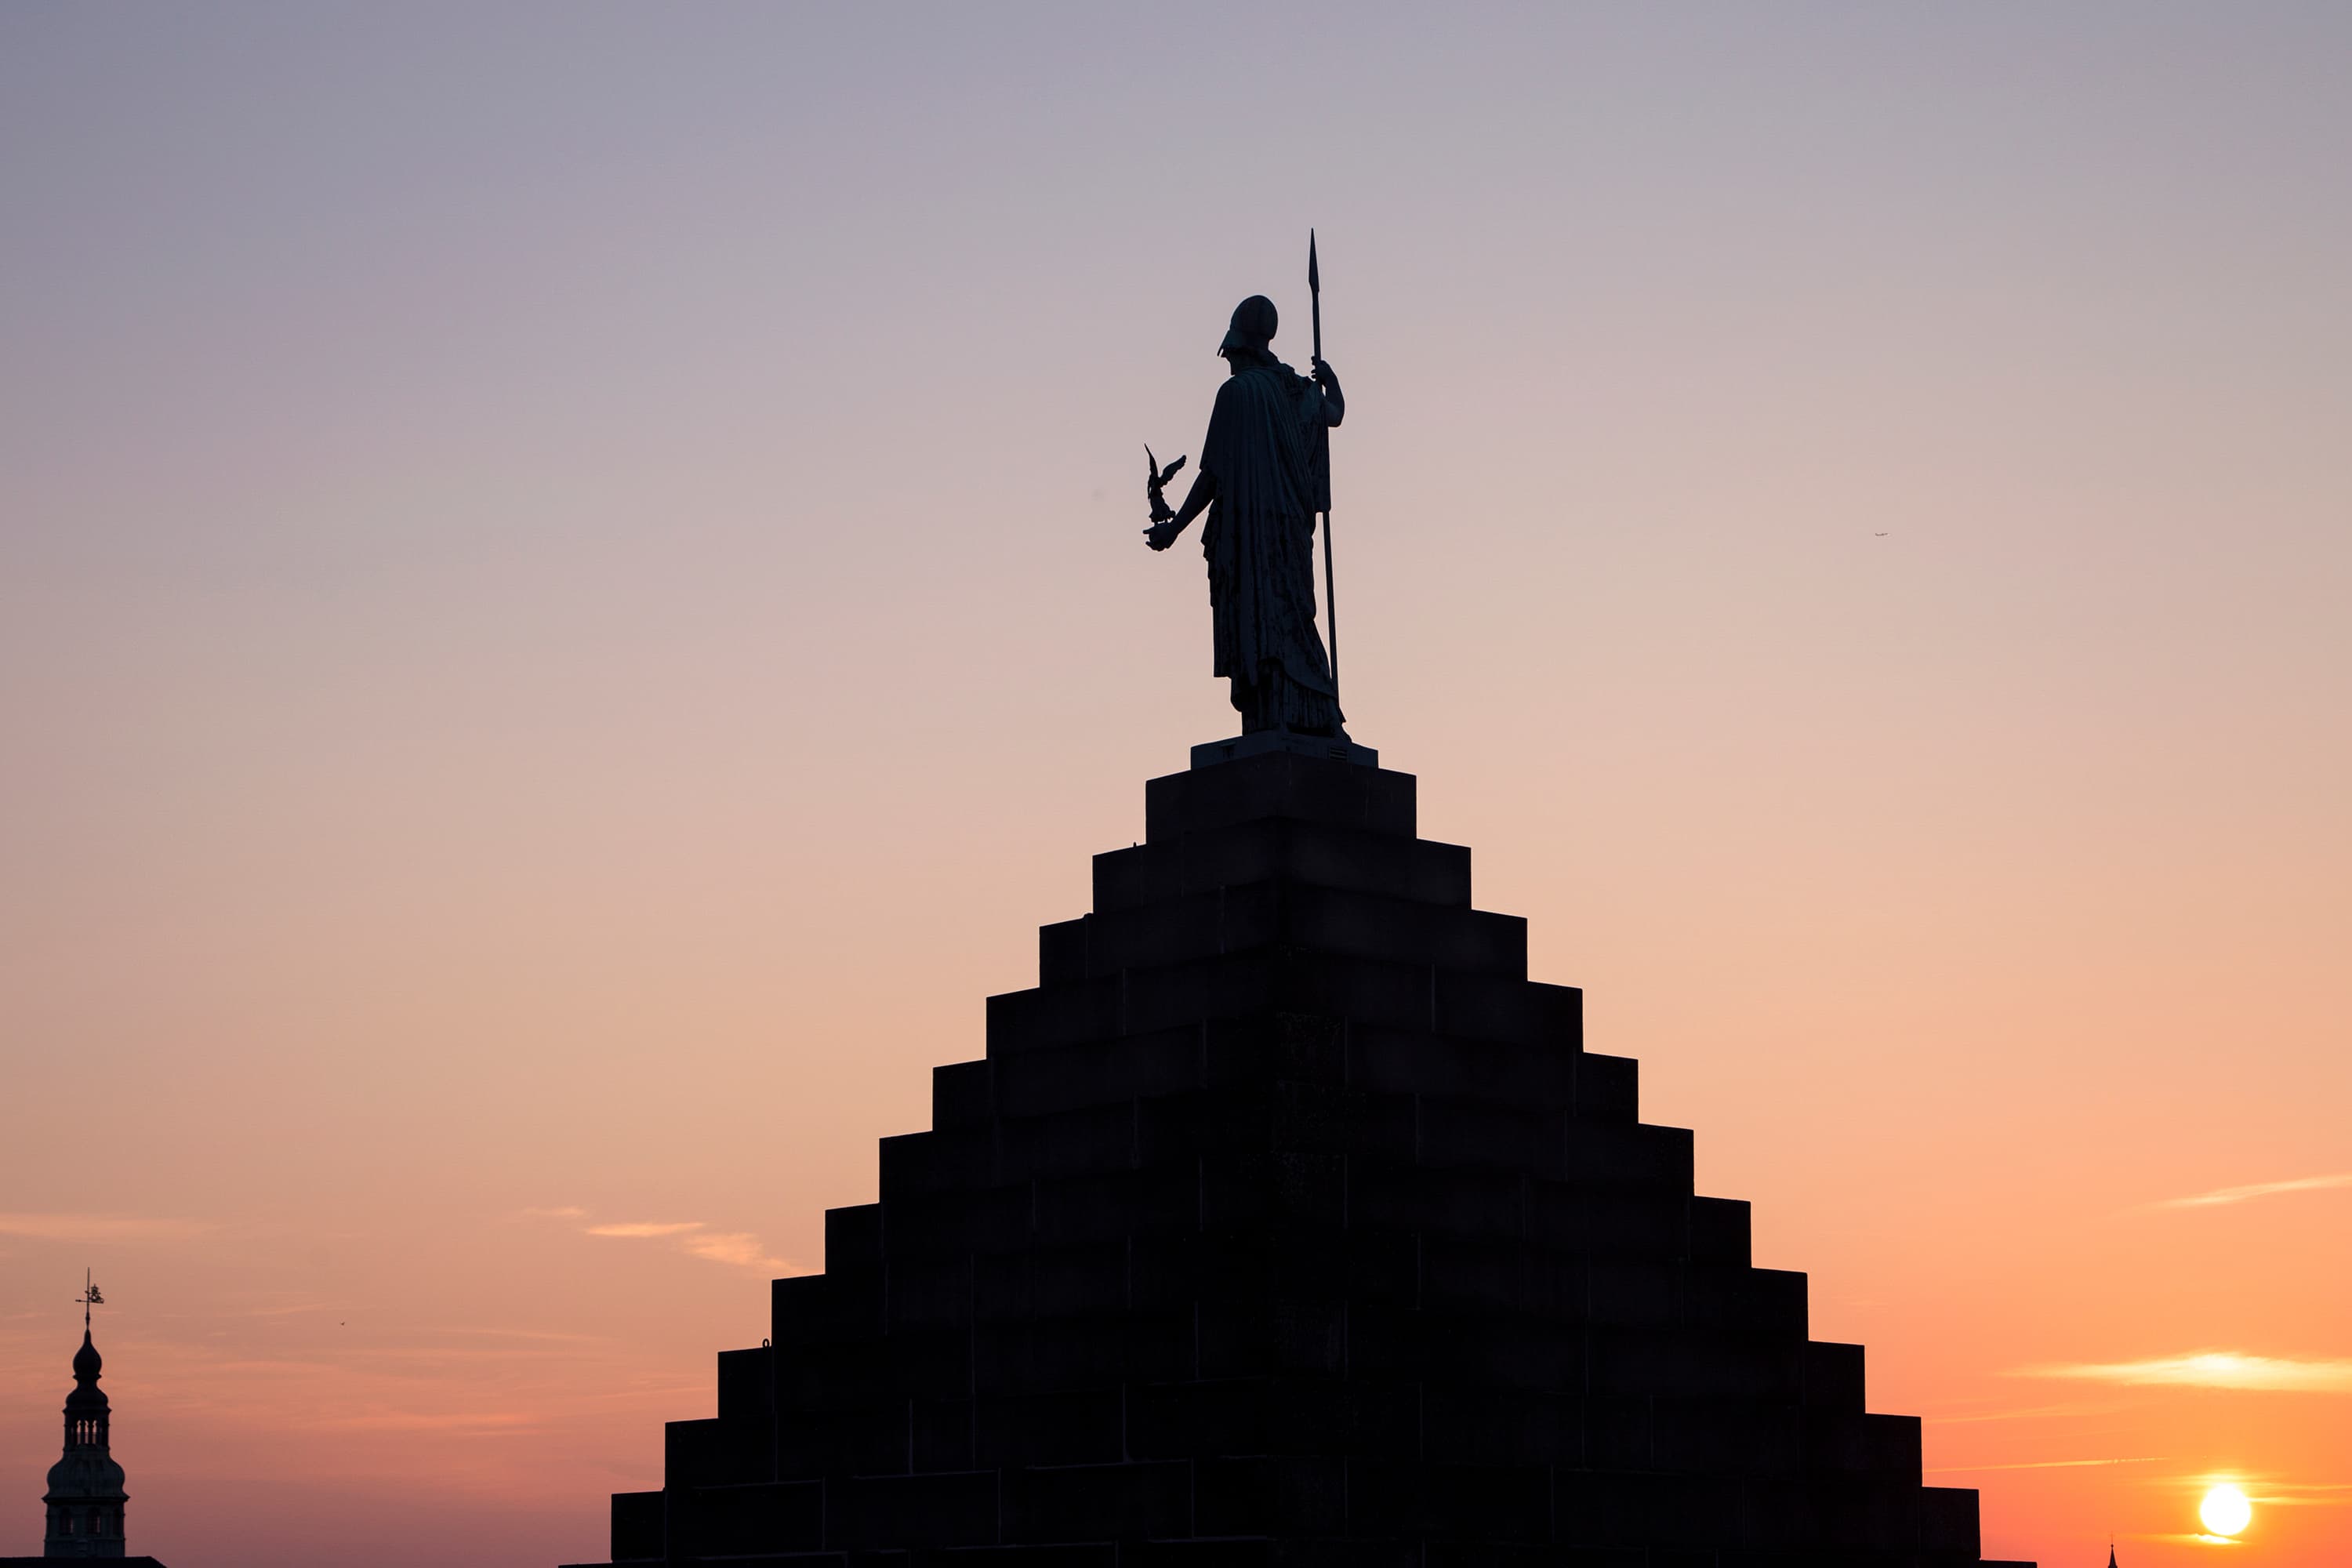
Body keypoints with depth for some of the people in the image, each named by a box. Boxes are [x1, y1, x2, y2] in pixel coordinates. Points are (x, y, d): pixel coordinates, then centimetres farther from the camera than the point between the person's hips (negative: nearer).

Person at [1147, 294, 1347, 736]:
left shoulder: (1237, 392, -8)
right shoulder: (1296, 390, 11)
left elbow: (1214, 474, -11)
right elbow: (1335, 414, 35)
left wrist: (1173, 529, -4)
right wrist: (1330, 379, 57)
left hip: (1246, 529, -7)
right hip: (1291, 530, 7)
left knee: (1256, 631, -10)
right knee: (1291, 622, 11)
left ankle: (1271, 721, -19)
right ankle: (1318, 719, 4)